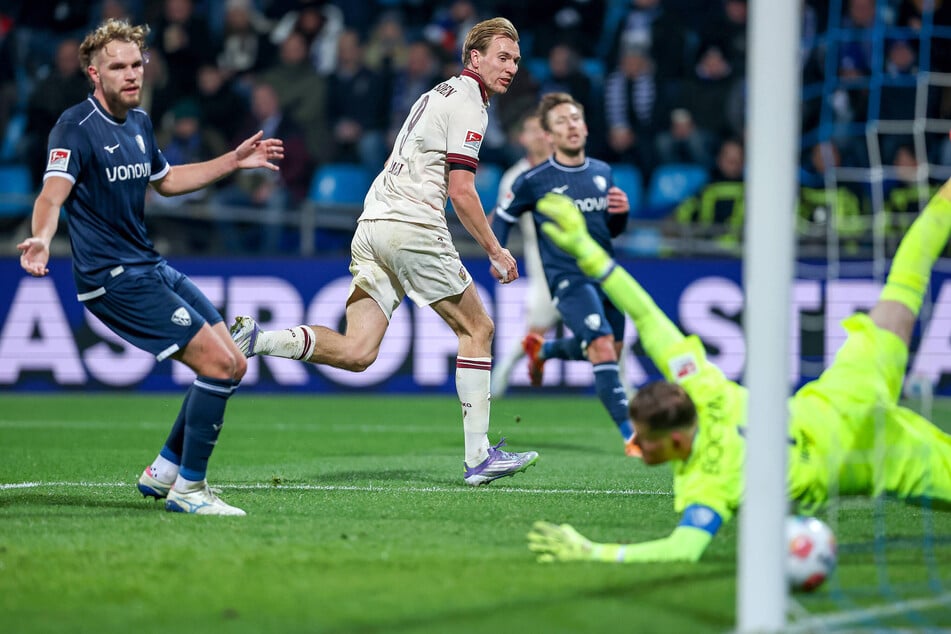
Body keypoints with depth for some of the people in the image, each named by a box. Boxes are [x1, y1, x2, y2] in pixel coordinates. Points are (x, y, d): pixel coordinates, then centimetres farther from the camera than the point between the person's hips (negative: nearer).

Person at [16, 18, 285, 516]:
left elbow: (166, 180, 30)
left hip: (149, 267, 9)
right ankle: (188, 489, -6)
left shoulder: (138, 122, 11)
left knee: (232, 365, 8)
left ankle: (164, 471, 20)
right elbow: (53, 193, -29)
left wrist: (234, 161, 28)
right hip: (113, 278, -9)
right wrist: (41, 239, -50)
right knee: (218, 364, -16)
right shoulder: (76, 127, -14)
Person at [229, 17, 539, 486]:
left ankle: (256, 339, -17)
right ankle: (478, 457, 4)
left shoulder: (437, 95, 24)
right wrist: (495, 251, -5)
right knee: (478, 328, 5)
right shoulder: (468, 104, -6)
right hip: (413, 225, -8)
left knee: (356, 353, -1)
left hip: (371, 224, 8)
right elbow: (461, 190, -13)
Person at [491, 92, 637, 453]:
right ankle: (629, 434, -23)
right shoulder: (535, 181, -4)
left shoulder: (602, 173, 10)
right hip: (568, 278, -6)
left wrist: (621, 213, -3)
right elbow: (502, 218, 8)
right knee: (602, 347, -22)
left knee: (609, 353, 17)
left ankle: (542, 349, 44)